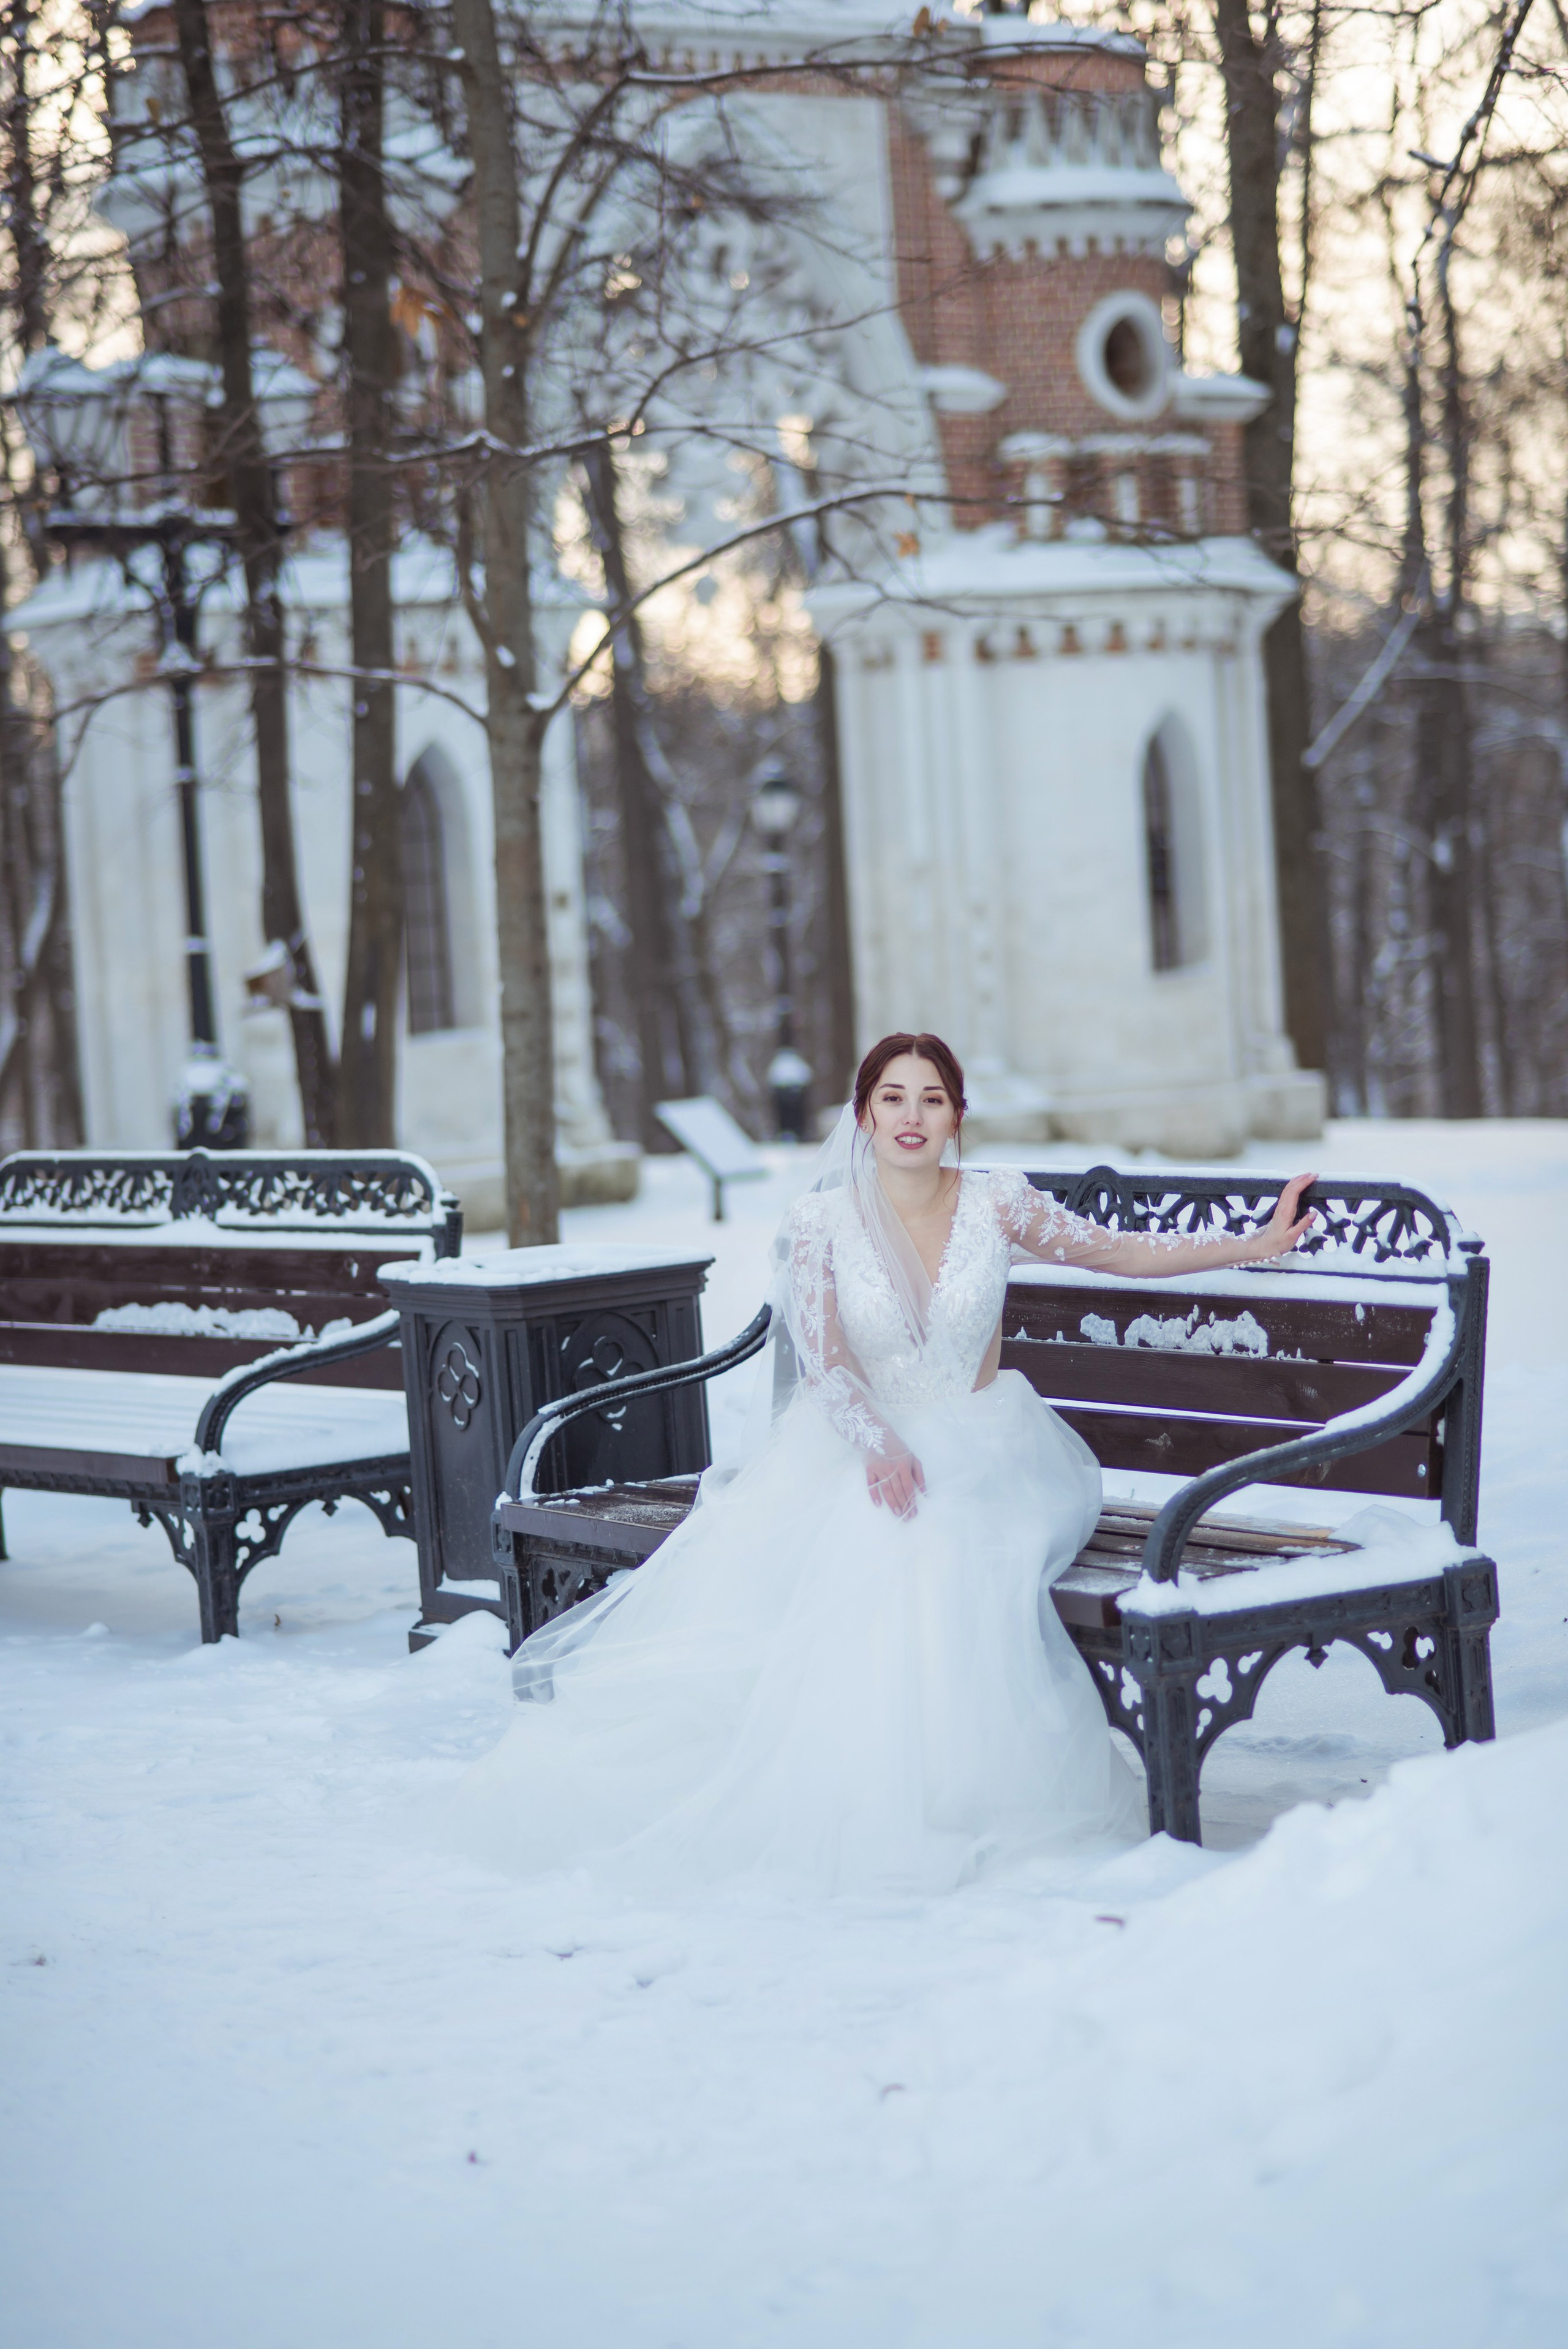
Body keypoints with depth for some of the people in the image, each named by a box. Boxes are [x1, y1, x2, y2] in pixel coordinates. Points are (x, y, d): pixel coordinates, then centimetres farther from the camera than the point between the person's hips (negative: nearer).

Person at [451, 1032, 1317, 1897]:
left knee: (930, 1543, -33)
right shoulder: (822, 1221, -2)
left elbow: (1123, 1251, 9)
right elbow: (826, 1361, -9)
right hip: (856, 1442, 1)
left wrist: (1258, 1243, 6)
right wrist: (881, 1443, -27)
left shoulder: (996, 1202, 1)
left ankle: (943, 1803, -23)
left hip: (976, 1444, -1)